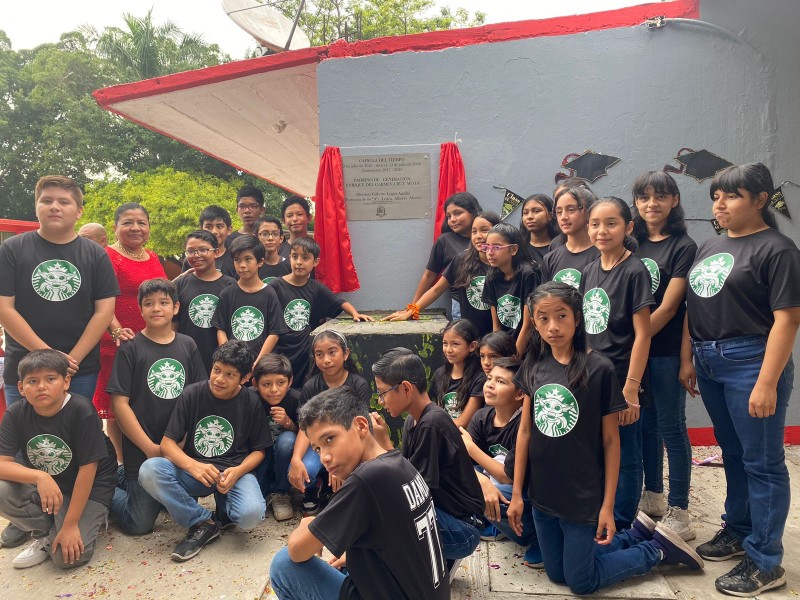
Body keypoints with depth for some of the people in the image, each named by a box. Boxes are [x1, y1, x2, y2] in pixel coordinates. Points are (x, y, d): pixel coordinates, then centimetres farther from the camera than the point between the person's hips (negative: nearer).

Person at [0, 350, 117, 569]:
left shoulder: (81, 410, -24)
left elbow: (87, 468, -21)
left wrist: (70, 525, -20)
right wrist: (39, 477, -37)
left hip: (88, 488, -5)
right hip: (42, 485, 5)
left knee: (68, 557, -20)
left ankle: (91, 520, 13)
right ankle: (46, 534, 2)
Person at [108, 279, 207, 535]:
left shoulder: (187, 345, 2)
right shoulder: (131, 348, -8)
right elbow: (119, 403, -11)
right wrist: (150, 448, -13)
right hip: (141, 450, -4)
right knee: (140, 524, 2)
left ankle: (127, 479, 35)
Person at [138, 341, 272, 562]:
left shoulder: (251, 402, -5)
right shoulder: (192, 394, -5)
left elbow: (259, 450, 2)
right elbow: (167, 443, -6)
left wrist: (238, 471, -19)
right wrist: (193, 466, -26)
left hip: (235, 471, -1)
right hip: (193, 470, 2)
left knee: (252, 514, -32)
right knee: (149, 470, -28)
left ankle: (223, 509, 7)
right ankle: (204, 522, -11)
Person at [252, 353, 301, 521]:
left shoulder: (296, 399, -22)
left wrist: (288, 423, -30)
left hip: (285, 456, 1)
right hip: (260, 456, -1)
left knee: (287, 438, -33)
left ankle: (280, 493, -10)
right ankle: (262, 493, 9)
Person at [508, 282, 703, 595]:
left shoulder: (599, 368, -16)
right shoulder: (533, 365, -4)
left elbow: (611, 440, -9)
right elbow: (525, 430, 1)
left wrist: (608, 505, -9)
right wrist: (516, 493, 2)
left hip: (583, 497, -5)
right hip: (541, 494, 5)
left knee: (581, 582, 10)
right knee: (557, 575, 19)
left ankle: (659, 548, 28)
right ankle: (637, 535, 34)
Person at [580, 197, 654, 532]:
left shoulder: (634, 271, -11)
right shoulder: (590, 271, 7)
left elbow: (642, 334, -14)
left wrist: (631, 388, -17)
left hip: (621, 381, -6)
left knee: (626, 458, 9)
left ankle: (620, 529, 25)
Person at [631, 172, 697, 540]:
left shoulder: (683, 247, -7)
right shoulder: (632, 244, 9)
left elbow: (668, 306, -13)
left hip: (665, 350, -5)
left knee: (670, 426, 2)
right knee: (645, 423, 14)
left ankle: (678, 512, 15)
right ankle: (652, 496, 30)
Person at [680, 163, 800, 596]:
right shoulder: (708, 248, 12)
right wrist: (687, 360, 9)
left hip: (750, 362, -7)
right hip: (709, 362, 7)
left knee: (762, 462, 3)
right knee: (733, 454, 19)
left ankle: (765, 563, 16)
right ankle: (737, 531, 35)